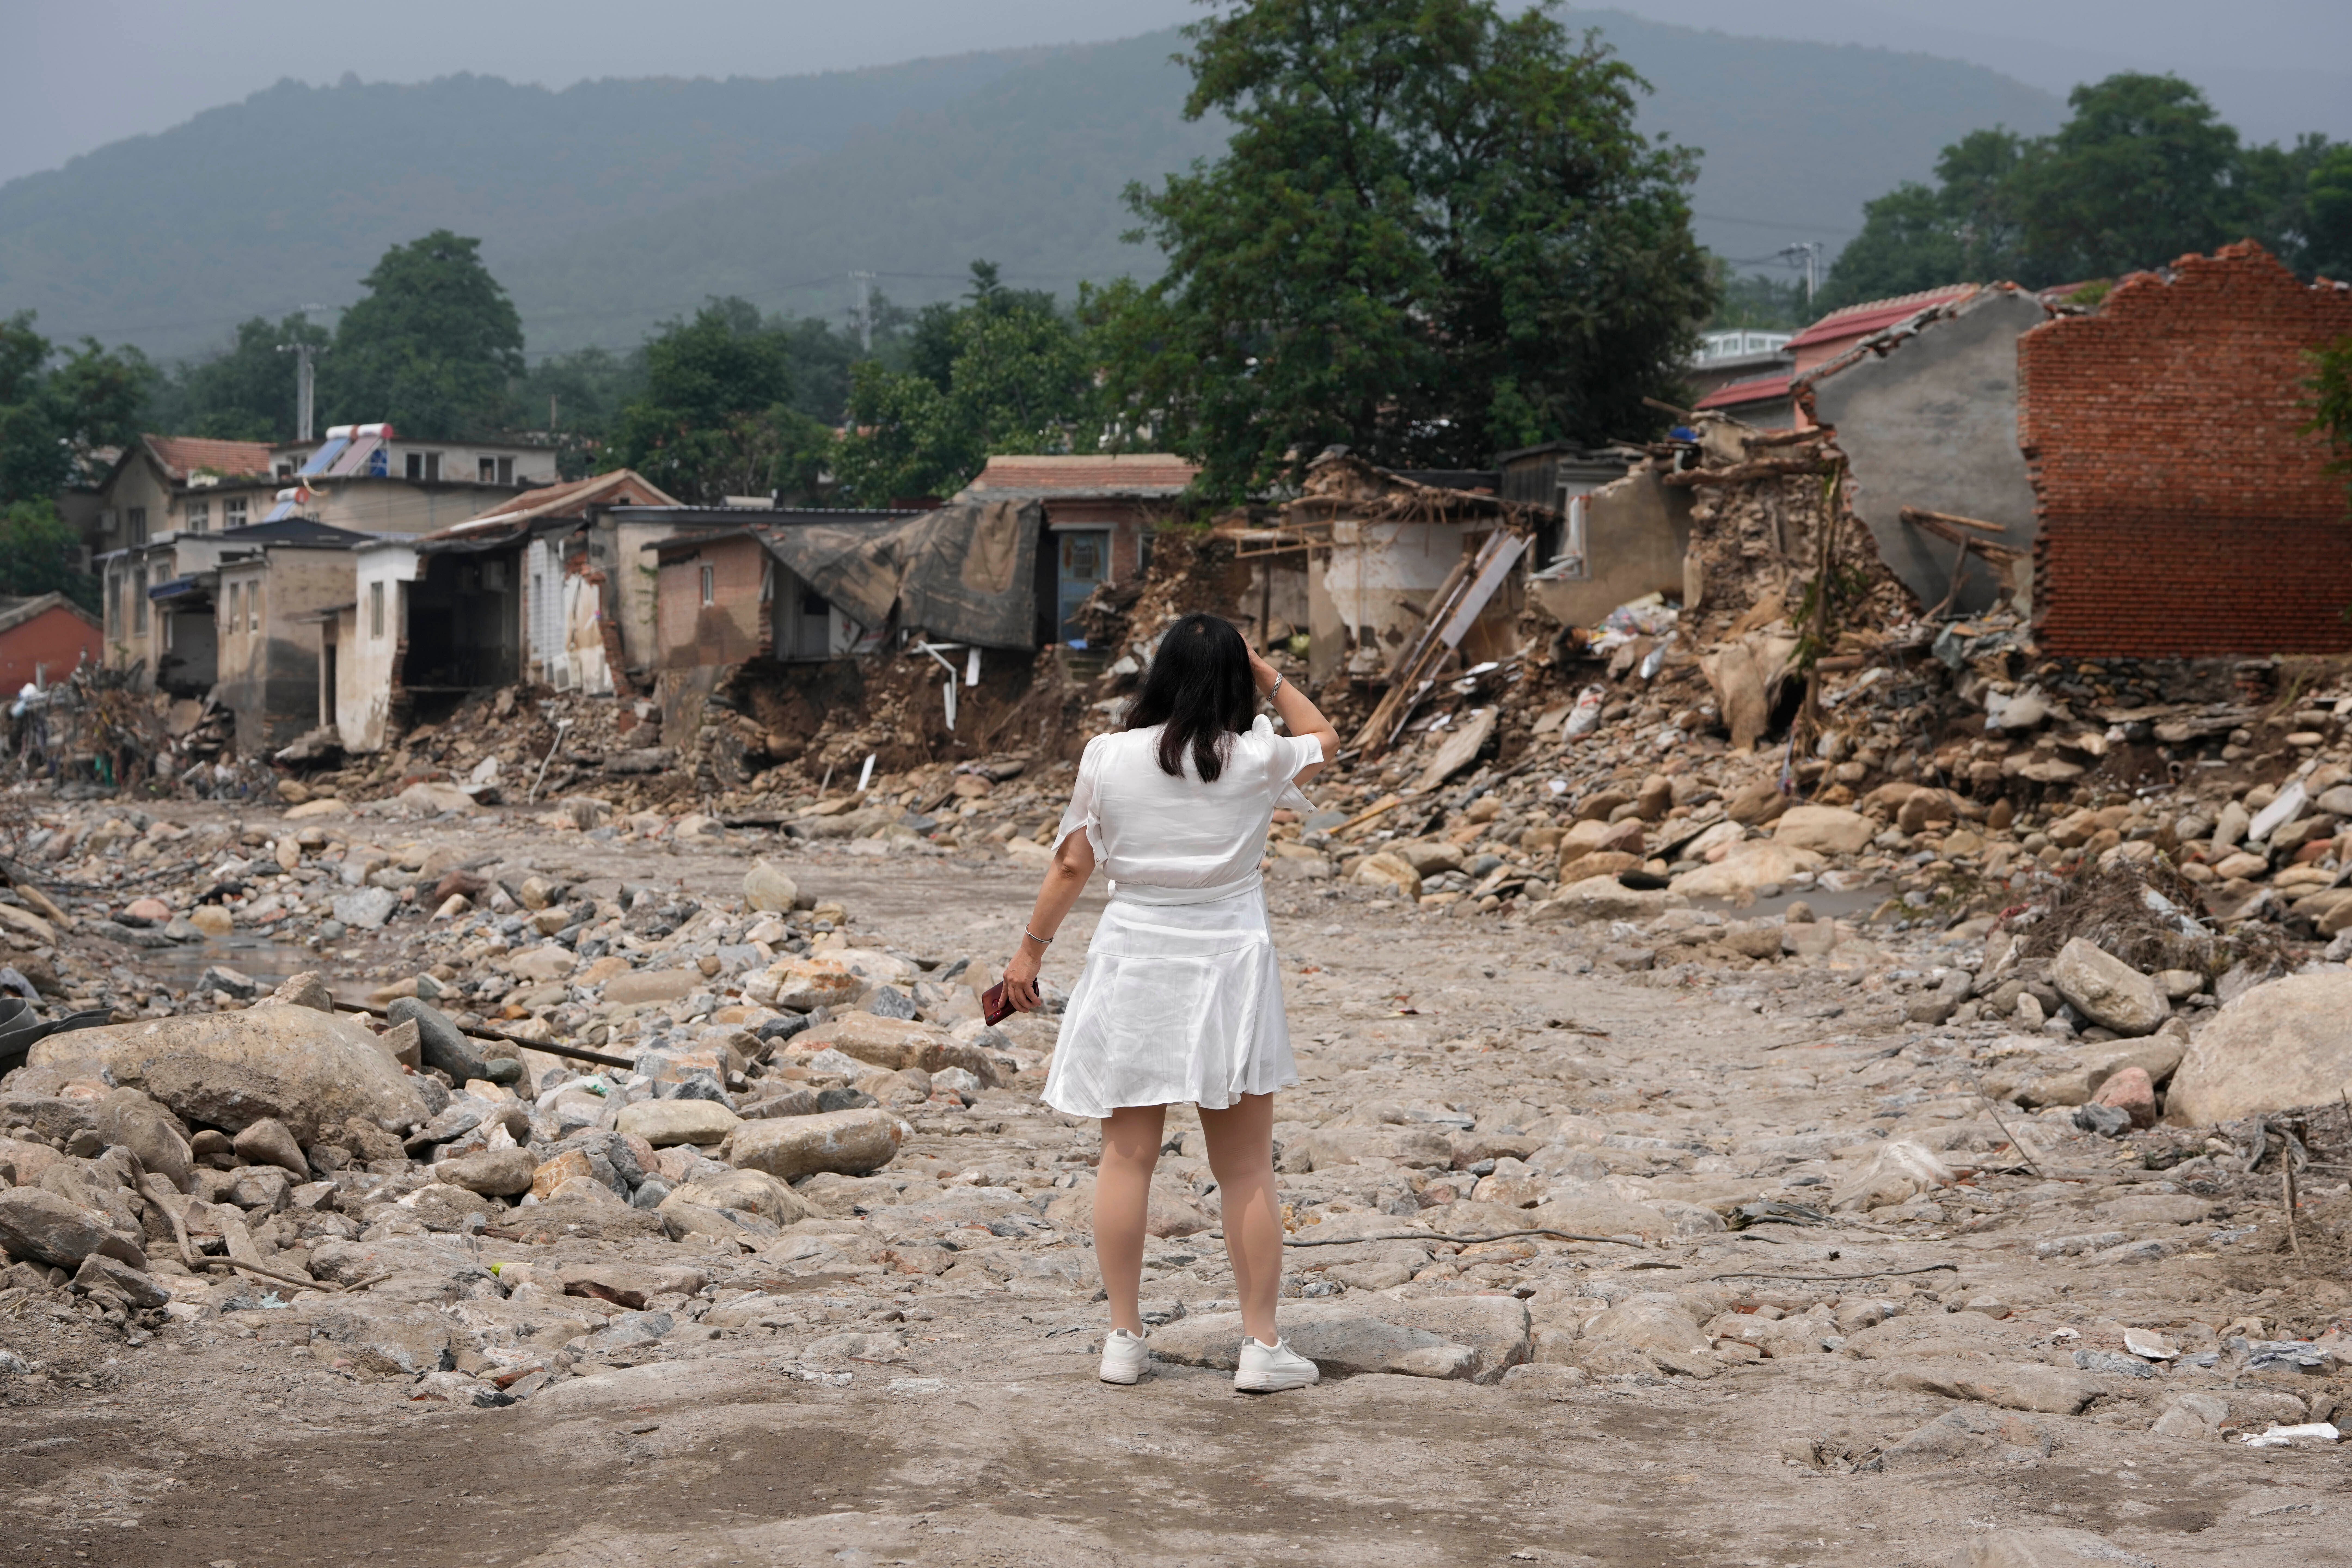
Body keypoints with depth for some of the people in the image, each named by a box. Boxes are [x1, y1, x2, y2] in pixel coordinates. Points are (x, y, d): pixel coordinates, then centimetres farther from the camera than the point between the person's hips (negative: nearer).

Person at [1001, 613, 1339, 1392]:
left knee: (1127, 1156, 8)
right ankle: (1262, 1343, 8)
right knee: (1246, 1168, 6)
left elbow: (1071, 866, 2)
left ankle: (1123, 1338, 12)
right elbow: (1324, 739, 17)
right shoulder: (1257, 758, -5)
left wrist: (1030, 950, 12)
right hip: (1228, 966, -1)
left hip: (1131, 963, 1)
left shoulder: (1108, 757, -4)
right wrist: (1269, 677, 17)